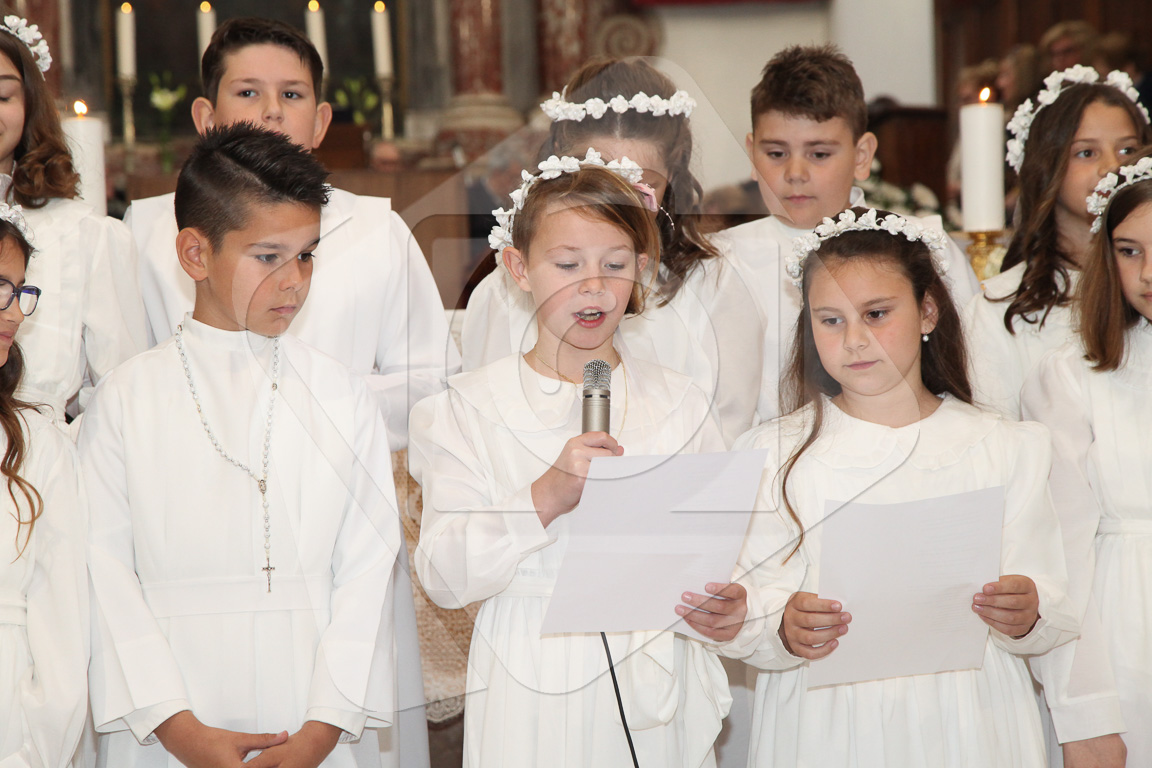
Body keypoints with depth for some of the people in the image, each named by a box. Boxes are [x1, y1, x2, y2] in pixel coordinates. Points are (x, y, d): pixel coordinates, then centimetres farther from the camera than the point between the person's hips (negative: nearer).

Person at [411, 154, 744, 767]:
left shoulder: (678, 404, 5)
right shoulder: (469, 408, -2)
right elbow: (444, 577, -10)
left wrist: (724, 607, -18)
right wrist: (545, 498, -23)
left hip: (654, 692, 2)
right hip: (531, 697, -2)